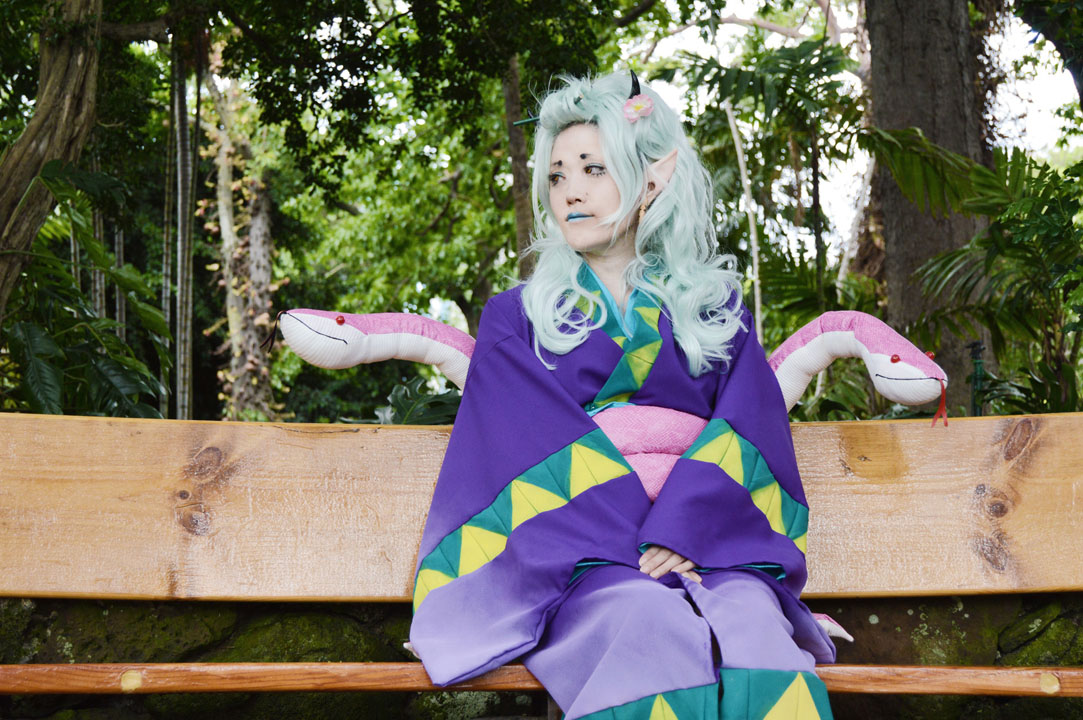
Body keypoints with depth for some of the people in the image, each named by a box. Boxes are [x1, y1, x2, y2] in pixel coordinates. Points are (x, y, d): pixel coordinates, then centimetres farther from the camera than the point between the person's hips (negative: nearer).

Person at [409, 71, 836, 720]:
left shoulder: (716, 309, 20)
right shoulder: (517, 318, 16)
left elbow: (746, 427, 5)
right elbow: (540, 441, 1)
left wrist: (682, 531, -14)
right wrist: (634, 537, -14)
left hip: (710, 549, 2)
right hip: (581, 563, -1)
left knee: (758, 641, -34)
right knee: (656, 633, -36)